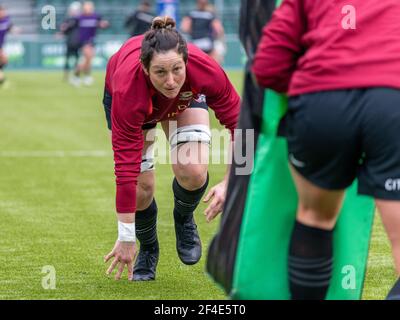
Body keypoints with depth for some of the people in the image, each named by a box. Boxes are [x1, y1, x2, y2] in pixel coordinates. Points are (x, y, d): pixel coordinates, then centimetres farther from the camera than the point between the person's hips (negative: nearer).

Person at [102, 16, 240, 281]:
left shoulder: (205, 70, -41)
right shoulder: (127, 89, -44)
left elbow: (238, 122, -25)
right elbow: (126, 167, -39)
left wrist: (229, 183, -33)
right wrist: (126, 237, -36)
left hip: (187, 97, 1)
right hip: (135, 102, -1)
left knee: (193, 172, -21)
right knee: (142, 187, -11)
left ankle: (184, 220, 14)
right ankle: (148, 250, 21)